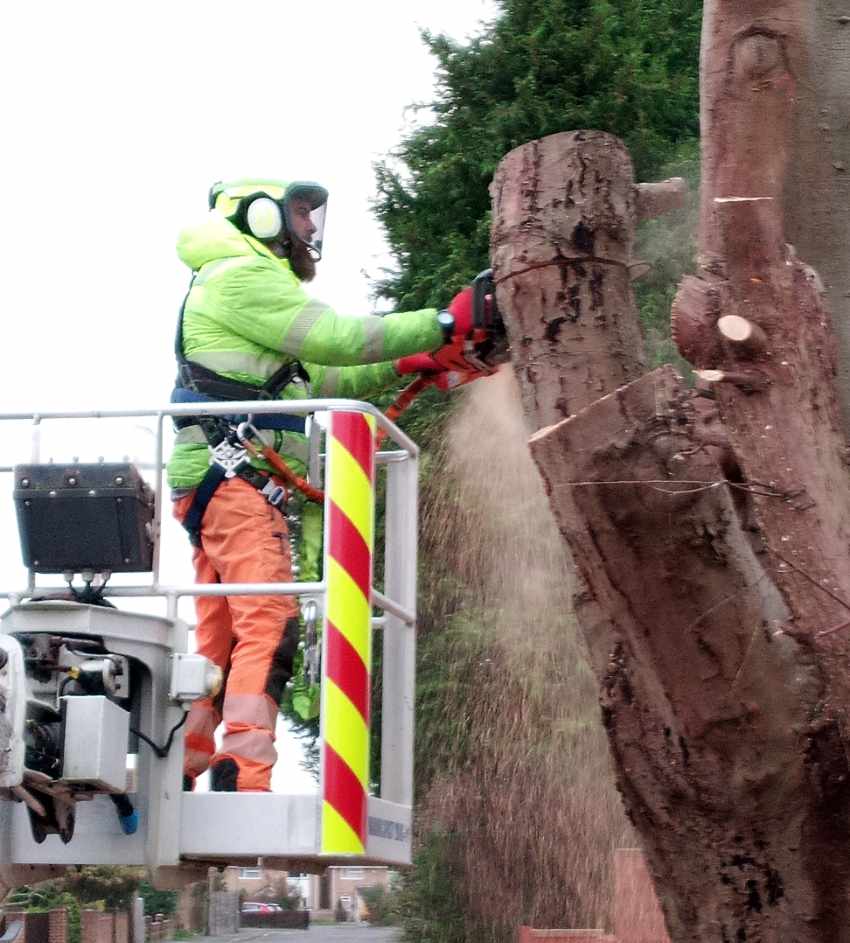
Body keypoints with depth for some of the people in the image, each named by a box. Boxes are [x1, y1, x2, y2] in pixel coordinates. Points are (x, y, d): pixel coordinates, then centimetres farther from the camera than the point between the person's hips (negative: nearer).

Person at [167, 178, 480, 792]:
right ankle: (243, 780, -31)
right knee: (270, 626, -21)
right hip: (236, 479, -11)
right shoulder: (244, 277, -4)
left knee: (221, 642, 8)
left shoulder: (251, 284, 30)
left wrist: (403, 368, 16)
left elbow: (316, 381, 27)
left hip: (226, 483, 11)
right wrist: (442, 323, -11)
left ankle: (174, 779, 6)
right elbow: (333, 338, -15)